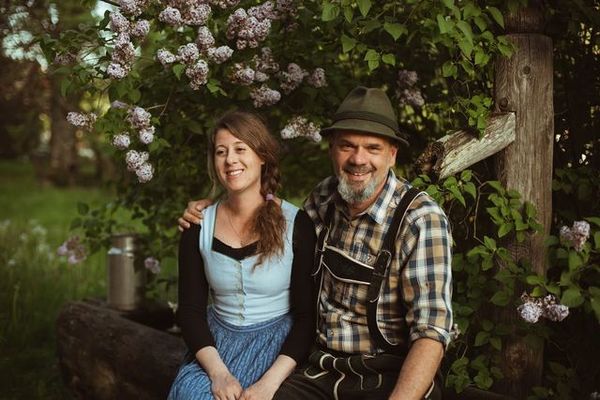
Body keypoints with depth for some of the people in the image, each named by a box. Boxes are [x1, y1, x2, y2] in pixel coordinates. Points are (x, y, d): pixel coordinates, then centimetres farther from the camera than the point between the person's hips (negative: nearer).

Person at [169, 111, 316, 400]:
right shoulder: (198, 227, 1)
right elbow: (190, 310, 1)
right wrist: (218, 372, -16)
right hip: (216, 343, 2)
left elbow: (307, 315, -7)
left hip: (278, 345, -2)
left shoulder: (296, 224, -7)